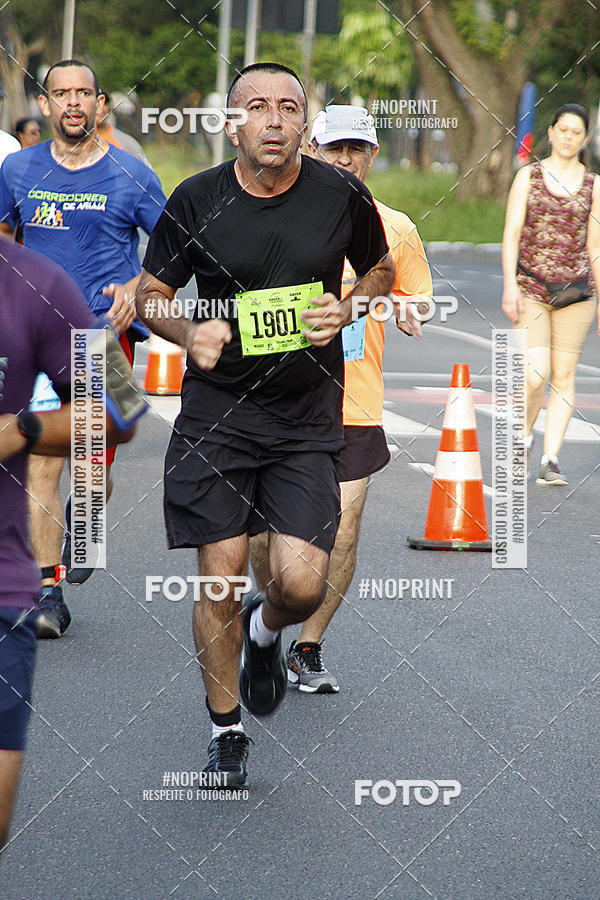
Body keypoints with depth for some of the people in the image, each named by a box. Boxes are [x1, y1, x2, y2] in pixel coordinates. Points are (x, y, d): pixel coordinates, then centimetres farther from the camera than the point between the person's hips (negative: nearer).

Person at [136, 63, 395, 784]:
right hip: (216, 410, 0)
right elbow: (150, 293, 8)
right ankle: (226, 733, 18)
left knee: (301, 584, -11)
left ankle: (265, 632, 27)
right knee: (219, 582, -1)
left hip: (307, 416, 0)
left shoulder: (343, 196, -3)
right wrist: (187, 334, -13)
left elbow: (381, 270, 15)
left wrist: (346, 308, -5)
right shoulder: (195, 202, -5)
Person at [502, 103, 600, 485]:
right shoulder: (528, 177, 3)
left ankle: (551, 459, 4)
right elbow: (512, 234, -1)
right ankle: (524, 433, 16)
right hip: (531, 287, -2)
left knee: (564, 375, 0)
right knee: (536, 374, -12)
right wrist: (510, 285, -12)